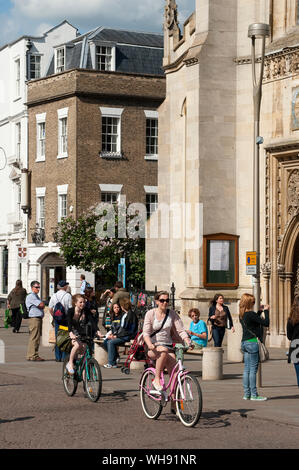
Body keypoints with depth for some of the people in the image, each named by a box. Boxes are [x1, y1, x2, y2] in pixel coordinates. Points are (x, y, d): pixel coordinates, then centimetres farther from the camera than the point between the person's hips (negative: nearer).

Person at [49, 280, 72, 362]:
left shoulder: (54, 296, 4)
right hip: (66, 318, -3)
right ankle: (64, 357, -1)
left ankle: (58, 357, 8)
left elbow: (50, 309, 6)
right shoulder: (68, 295, -7)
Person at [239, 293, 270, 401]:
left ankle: (246, 394, 13)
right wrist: (266, 311, -3)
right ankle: (254, 395, -2)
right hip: (252, 343, -9)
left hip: (244, 342, 9)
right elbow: (266, 323, -15)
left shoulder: (241, 315, 10)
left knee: (247, 369, 11)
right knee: (253, 369, -4)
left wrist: (260, 311, 23)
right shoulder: (250, 314, -16)